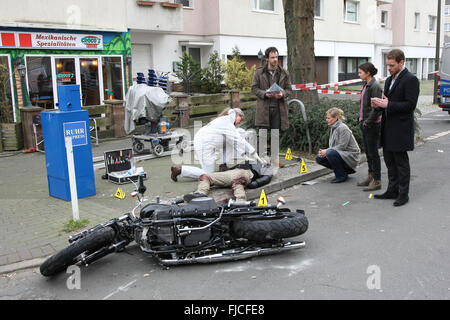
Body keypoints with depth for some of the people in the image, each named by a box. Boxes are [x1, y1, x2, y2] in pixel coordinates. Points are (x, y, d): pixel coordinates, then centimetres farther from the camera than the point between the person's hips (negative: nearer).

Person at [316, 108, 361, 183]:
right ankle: (344, 170, 8)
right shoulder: (333, 128, 10)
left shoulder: (343, 128, -18)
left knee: (330, 153, -34)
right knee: (319, 158, -2)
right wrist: (324, 151, -6)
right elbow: (333, 146, 13)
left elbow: (342, 146, -23)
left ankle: (342, 175, -14)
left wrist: (326, 151, -21)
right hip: (340, 154, 9)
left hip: (350, 156, -9)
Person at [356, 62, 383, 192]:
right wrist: (361, 119, 11)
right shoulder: (366, 85, 12)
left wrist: (368, 121, -17)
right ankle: (370, 176, 28)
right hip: (365, 123, 9)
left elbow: (376, 108, -21)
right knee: (368, 151, 16)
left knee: (373, 152, -3)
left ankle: (377, 181, 6)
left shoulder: (375, 87, -16)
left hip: (372, 125, -9)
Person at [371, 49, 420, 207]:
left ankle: (403, 194, 10)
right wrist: (379, 104, 0)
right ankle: (392, 190, 26)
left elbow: (411, 105, -18)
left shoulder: (410, 80, -12)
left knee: (401, 161, 0)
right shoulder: (389, 80, 15)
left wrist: (387, 105, -21)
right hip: (388, 128, 9)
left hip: (401, 129, -8)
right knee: (389, 160, 14)